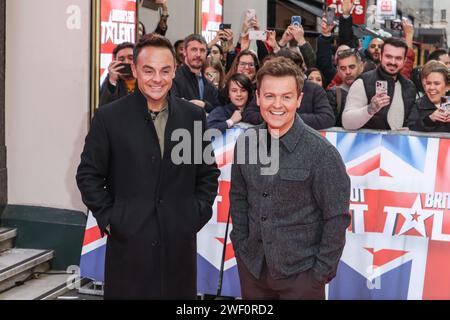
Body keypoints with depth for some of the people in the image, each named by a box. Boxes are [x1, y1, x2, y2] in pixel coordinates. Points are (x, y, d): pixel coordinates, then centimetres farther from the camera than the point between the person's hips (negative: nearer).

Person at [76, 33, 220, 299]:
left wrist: (199, 214, 4)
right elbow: (89, 174, 2)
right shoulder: (109, 117, -2)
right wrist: (107, 218, -4)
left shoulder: (194, 115, 6)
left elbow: (208, 172, 13)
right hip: (129, 242, -2)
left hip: (180, 241, 2)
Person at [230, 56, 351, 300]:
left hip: (301, 273, -4)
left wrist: (322, 271, -10)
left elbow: (337, 218, -11)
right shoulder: (245, 143, -1)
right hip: (252, 266, 4)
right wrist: (240, 245, 6)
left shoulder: (322, 152, -14)